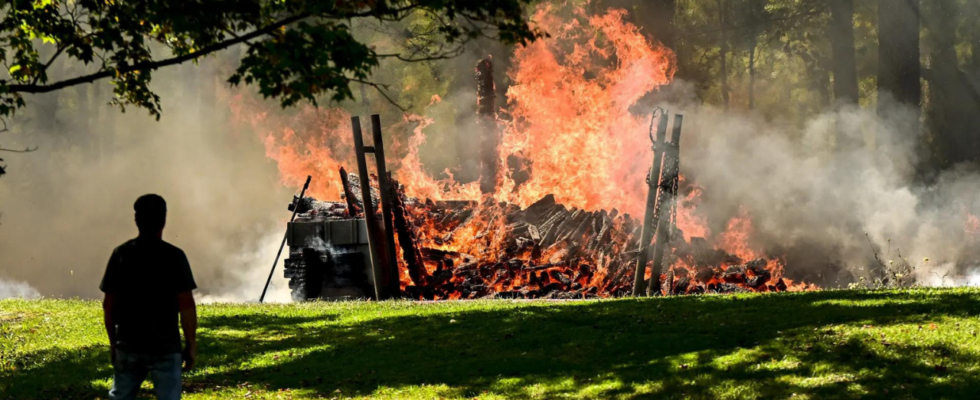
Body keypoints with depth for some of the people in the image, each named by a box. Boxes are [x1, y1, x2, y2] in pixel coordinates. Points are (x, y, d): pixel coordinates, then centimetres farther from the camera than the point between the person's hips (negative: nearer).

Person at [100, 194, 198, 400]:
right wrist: (191, 344, -2)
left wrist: (113, 341, 15)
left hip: (128, 345, 3)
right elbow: (186, 304, -11)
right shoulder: (173, 256, -9)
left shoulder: (121, 254, 1)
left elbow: (109, 304, 4)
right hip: (165, 346, -3)